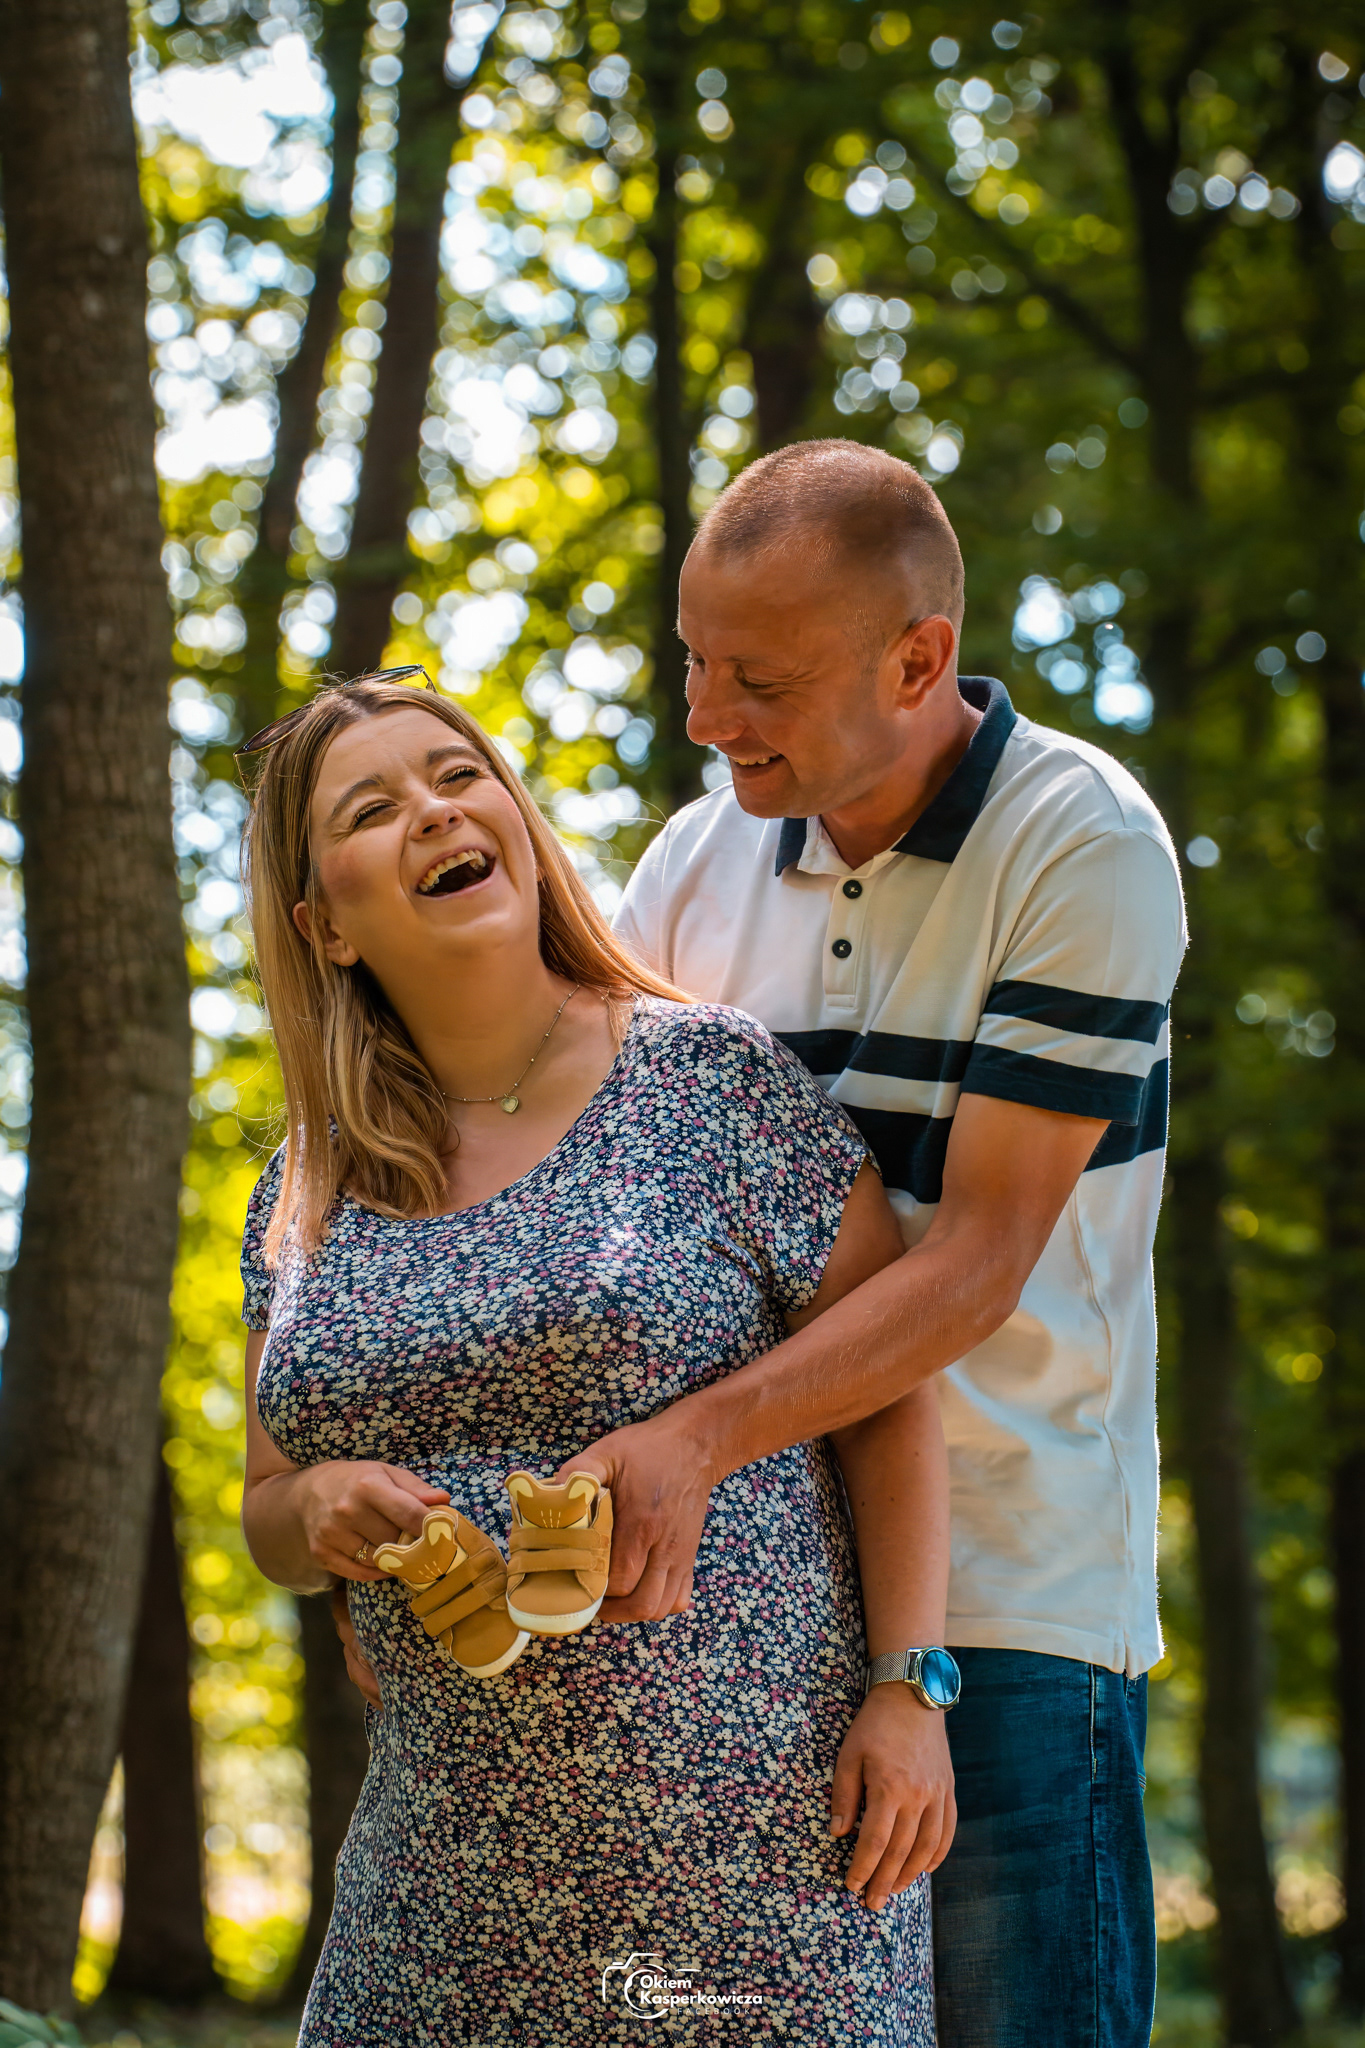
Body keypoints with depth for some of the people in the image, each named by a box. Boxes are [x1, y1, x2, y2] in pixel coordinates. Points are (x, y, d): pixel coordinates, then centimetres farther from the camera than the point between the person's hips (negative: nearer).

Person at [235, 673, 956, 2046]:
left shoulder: (709, 1075, -3)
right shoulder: (306, 1196, 10)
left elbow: (890, 1389, -3)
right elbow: (267, 1511, 17)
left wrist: (910, 1689, -10)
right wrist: (317, 1510, -6)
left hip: (752, 1825, -4)